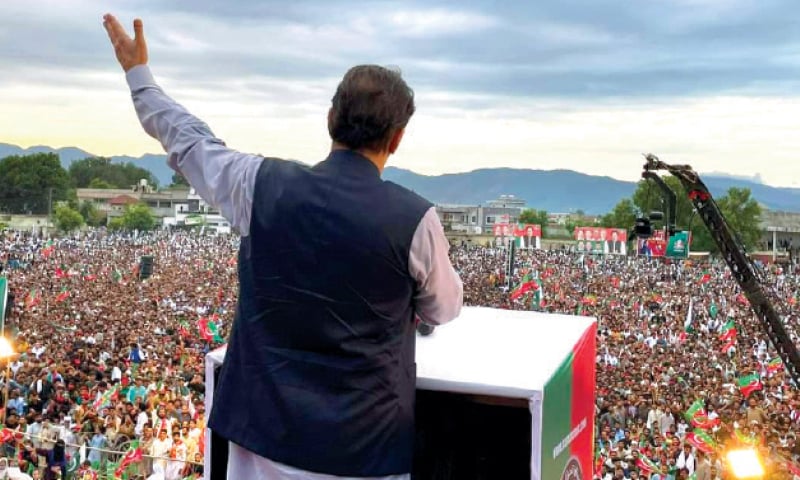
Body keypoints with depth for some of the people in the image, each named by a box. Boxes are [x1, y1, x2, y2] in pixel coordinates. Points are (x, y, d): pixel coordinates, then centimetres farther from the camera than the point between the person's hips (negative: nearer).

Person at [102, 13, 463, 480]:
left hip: (267, 430, 2)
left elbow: (189, 142, 11)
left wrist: (139, 73, 27)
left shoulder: (262, 185, -8)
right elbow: (443, 309, 4)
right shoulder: (415, 218, -14)